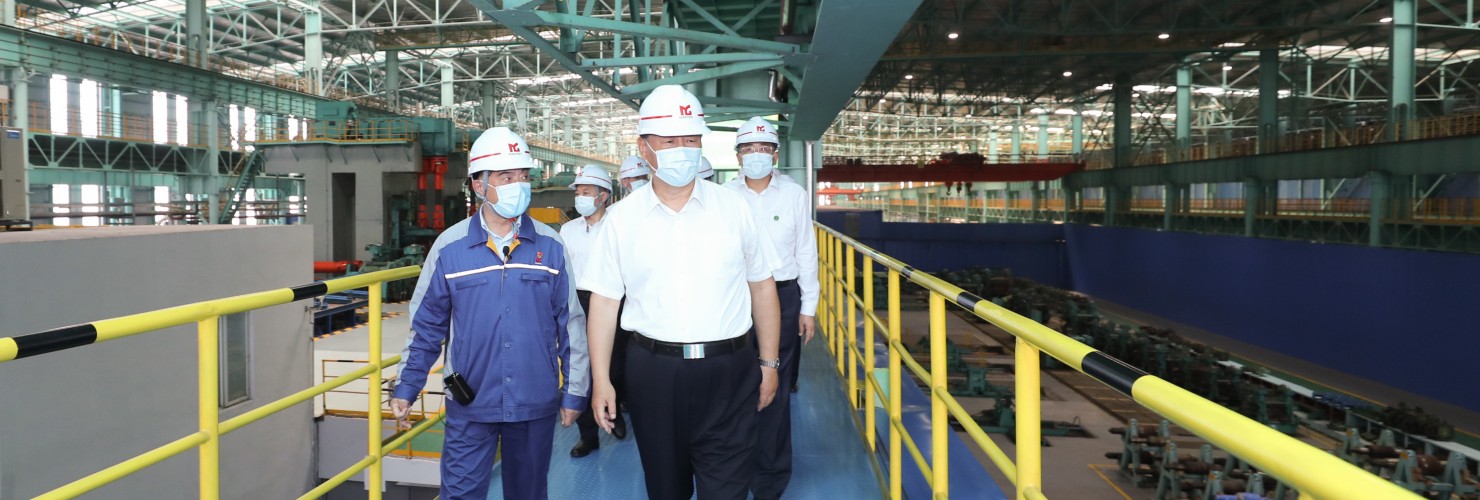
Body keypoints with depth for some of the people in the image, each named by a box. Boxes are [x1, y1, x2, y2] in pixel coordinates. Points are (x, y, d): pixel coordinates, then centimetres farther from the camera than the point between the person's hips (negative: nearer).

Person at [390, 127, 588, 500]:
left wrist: (574, 392, 2)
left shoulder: (550, 246, -3)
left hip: (536, 403, 1)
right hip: (469, 403, -1)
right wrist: (406, 387, 4)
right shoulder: (449, 247, -4)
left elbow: (571, 324, 1)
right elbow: (426, 326, 5)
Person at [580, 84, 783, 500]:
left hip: (728, 371, -1)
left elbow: (762, 286, 7)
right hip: (653, 371, 1)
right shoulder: (622, 217, 1)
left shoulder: (732, 207, 2)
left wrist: (768, 363, 6)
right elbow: (604, 300, 2)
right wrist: (601, 381, -2)